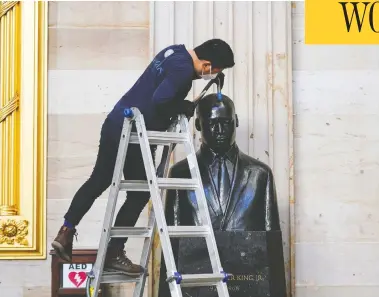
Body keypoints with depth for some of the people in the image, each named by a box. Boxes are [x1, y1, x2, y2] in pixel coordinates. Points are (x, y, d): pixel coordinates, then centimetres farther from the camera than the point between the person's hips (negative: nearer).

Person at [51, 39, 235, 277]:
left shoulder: (175, 52, 10)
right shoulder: (183, 69, -19)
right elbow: (160, 101, -28)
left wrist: (183, 107, 6)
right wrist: (186, 108, -11)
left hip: (116, 123, 9)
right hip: (135, 135, -9)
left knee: (98, 181, 17)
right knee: (139, 195, 4)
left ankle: (66, 232, 18)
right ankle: (114, 253, 9)